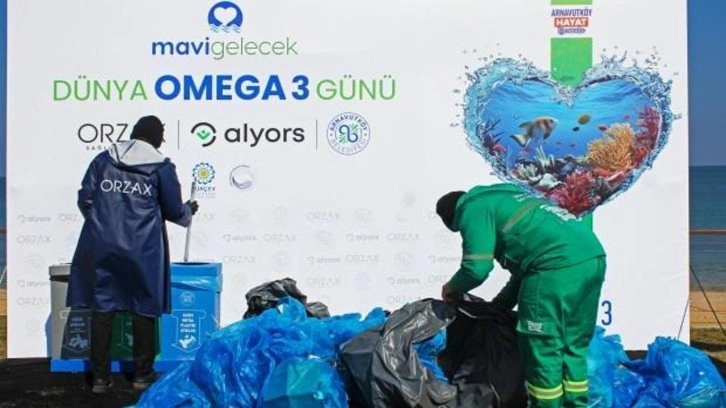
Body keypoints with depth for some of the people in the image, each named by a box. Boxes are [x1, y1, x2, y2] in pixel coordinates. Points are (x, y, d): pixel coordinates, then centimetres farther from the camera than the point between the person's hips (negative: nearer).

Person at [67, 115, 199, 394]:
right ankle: (143, 373, 17)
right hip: (142, 246, -2)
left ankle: (100, 376, 10)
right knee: (143, 307, 10)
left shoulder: (103, 159, 9)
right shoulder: (162, 167, 2)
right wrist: (189, 212, 27)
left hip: (102, 243, 2)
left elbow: (84, 199, 7)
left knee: (102, 307, 7)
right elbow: (174, 211, 5)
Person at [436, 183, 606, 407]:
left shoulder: (473, 209, 5)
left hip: (558, 265, -9)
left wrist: (452, 288, 17)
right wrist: (500, 304, 39)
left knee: (542, 350, 3)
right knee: (573, 347, 18)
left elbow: (477, 268, -4)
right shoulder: (501, 199, 32)